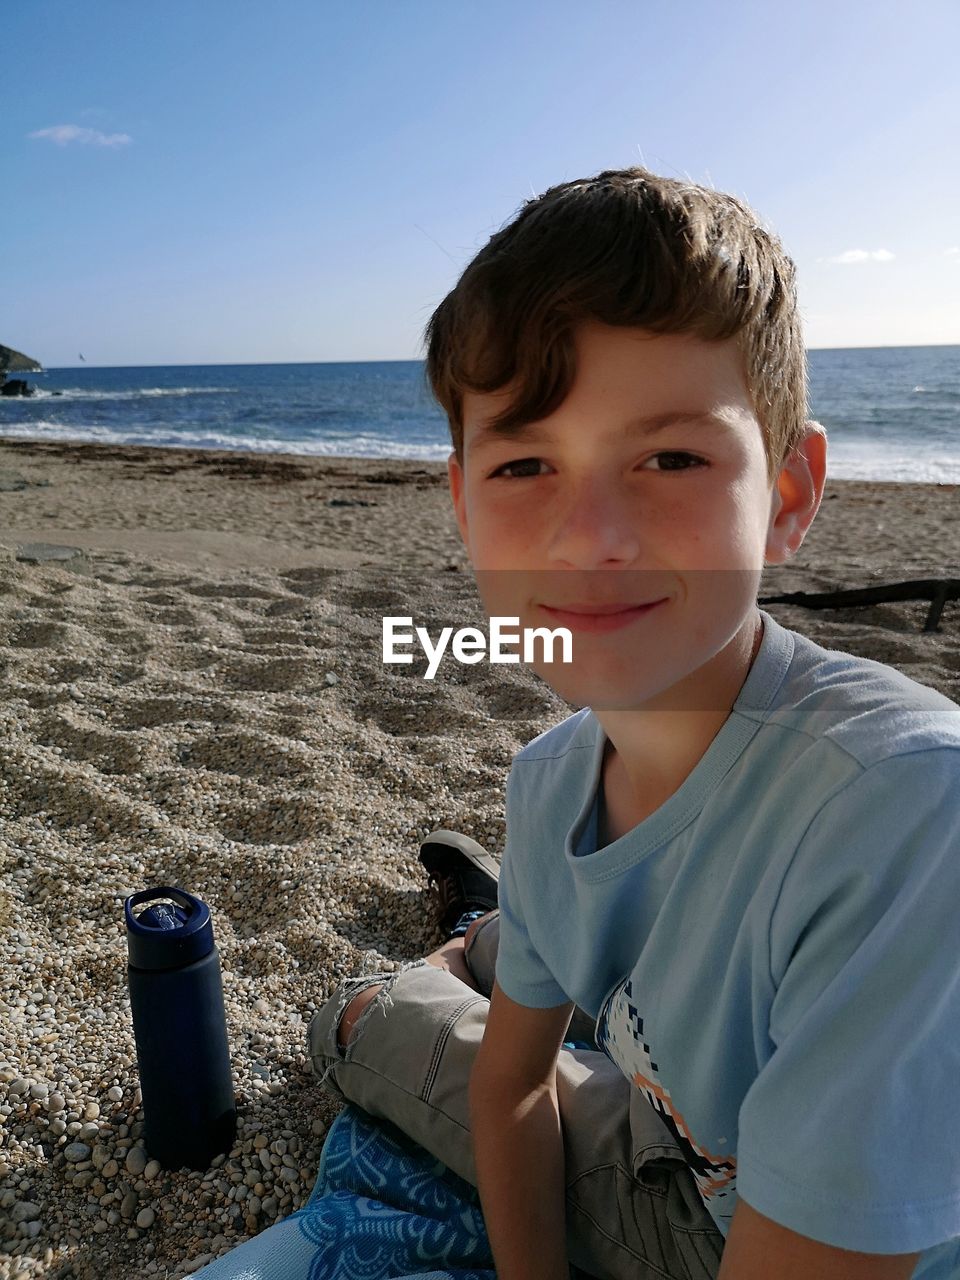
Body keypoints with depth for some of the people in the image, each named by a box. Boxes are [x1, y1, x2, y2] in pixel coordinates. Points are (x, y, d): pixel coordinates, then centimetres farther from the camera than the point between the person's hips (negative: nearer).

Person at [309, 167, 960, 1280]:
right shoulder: (548, 784, -16)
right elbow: (511, 1079, -1)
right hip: (677, 1179, 5)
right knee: (362, 1015, 16)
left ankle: (490, 943, 26)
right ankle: (488, 928, 46)